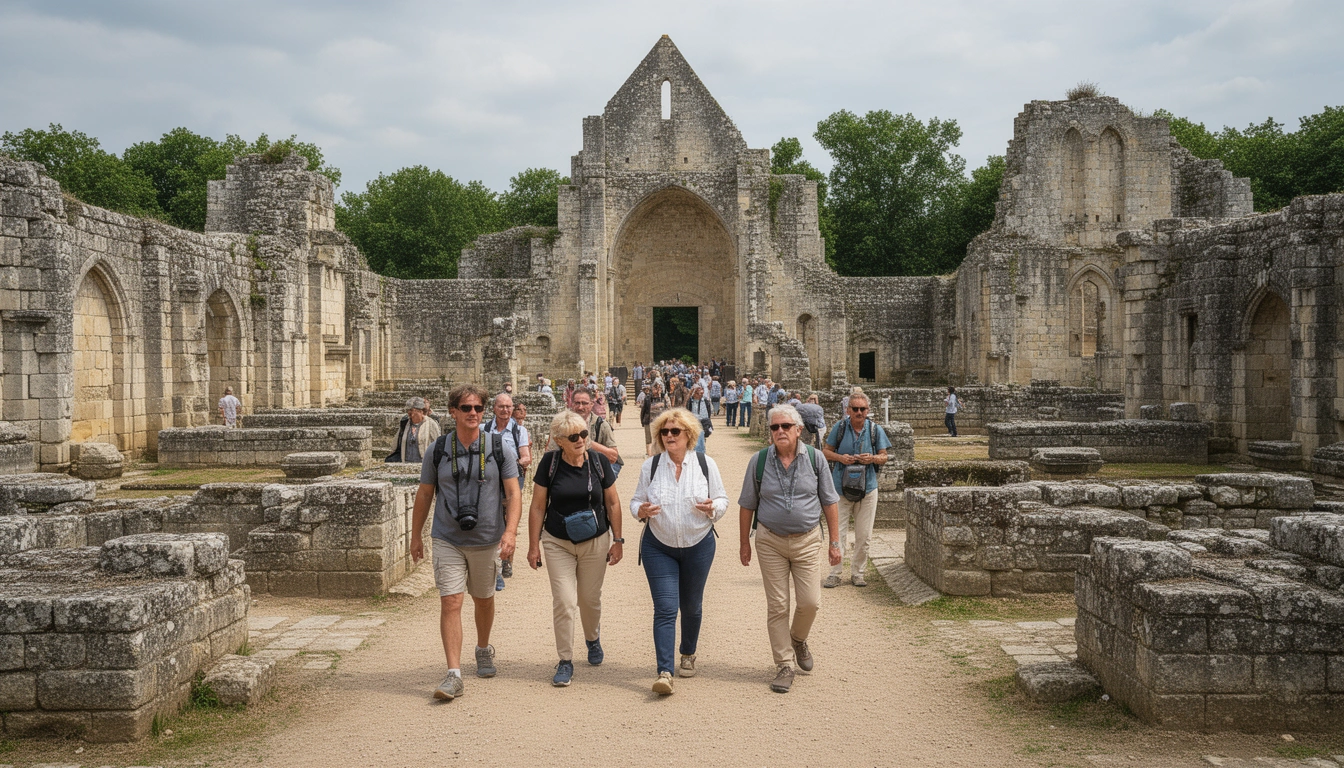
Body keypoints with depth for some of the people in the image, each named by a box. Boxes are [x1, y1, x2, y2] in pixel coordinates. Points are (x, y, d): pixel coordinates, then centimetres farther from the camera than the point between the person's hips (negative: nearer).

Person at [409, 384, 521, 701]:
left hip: (487, 540, 1)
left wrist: (510, 531, -17)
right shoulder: (437, 451, -1)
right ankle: (454, 674, -9)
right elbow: (424, 495, 8)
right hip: (448, 540, -1)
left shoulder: (498, 448, -3)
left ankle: (483, 650, 42)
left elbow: (513, 494, -3)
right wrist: (416, 536, 11)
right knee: (450, 603, -10)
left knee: (484, 600, 17)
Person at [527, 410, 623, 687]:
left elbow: (612, 503, 2)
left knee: (590, 599, 13)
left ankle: (593, 639, 43)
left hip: (595, 542, 1)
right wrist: (534, 545, -3)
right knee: (563, 602, -7)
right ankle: (565, 661, 7)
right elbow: (538, 506, -3)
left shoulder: (599, 461, -8)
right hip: (558, 543, -1)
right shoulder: (549, 463, -10)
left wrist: (618, 540, 1)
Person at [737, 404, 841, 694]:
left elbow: (829, 501, 4)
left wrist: (834, 541, 4)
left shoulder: (815, 458, -2)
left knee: (810, 601, -3)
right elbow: (747, 505, 5)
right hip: (771, 541, 0)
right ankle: (785, 665, 14)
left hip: (807, 540, 0)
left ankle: (798, 639, 30)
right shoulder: (759, 461, -3)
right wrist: (745, 543, 6)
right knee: (777, 605, 2)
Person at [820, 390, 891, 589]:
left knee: (863, 535, 7)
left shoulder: (875, 430, 2)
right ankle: (834, 573, 7)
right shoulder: (840, 427, -1)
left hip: (867, 487, 1)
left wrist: (873, 458, -14)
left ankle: (857, 572, 21)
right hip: (841, 487, -1)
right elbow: (826, 451, 6)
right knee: (838, 532, -2)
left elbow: (884, 457, 8)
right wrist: (840, 457, -14)